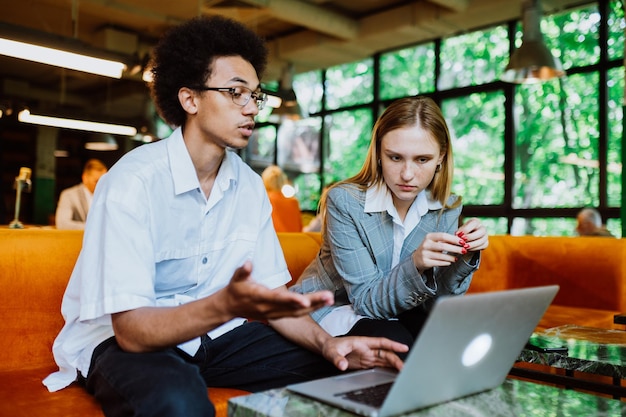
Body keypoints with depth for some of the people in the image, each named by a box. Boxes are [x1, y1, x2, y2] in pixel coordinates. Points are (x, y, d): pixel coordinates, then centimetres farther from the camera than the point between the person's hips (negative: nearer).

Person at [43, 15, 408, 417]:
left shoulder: (249, 185, -2)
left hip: (209, 332, 6)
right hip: (119, 339, -5)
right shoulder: (133, 181, -22)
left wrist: (326, 342, -18)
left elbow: (270, 292, 0)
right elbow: (131, 329, -27)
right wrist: (226, 305, -44)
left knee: (334, 370, -8)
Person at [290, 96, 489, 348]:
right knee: (395, 342, -31)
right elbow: (366, 299, -22)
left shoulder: (446, 207, -9)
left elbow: (436, 302, -9)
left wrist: (463, 258, -29)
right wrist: (415, 265, -40)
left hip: (391, 311, 5)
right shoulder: (344, 201, -23)